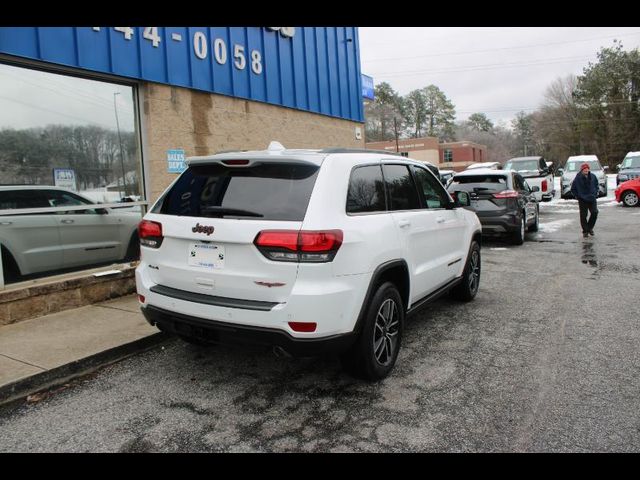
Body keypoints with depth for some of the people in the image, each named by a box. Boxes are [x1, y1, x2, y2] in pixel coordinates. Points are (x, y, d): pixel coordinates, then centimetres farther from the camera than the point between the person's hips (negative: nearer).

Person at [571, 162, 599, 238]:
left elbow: (596, 185, 19)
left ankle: (590, 228, 18)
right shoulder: (578, 178, -8)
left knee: (594, 213, -4)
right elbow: (573, 189, 2)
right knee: (583, 216, 0)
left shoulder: (593, 176, 3)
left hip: (592, 199, 3)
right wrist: (578, 196, -3)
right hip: (582, 200, -3)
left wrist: (595, 193, 8)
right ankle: (585, 231, 12)